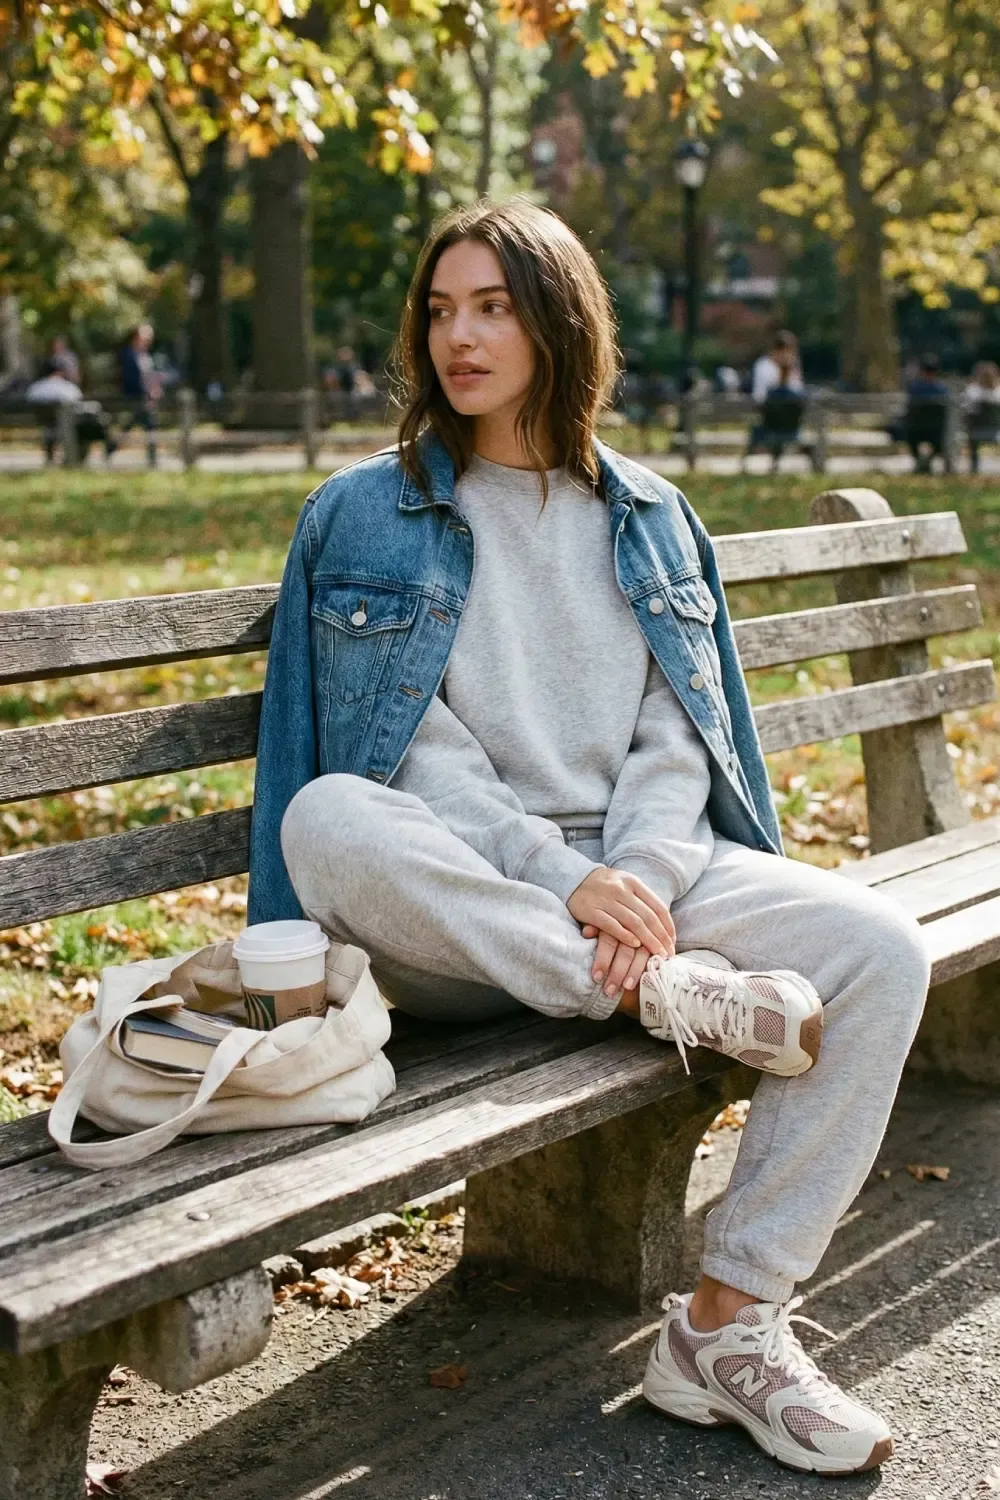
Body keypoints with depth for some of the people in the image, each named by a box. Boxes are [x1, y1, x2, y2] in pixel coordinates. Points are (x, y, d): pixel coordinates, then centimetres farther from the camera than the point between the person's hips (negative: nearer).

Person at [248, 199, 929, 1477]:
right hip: (458, 911, -2)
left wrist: (638, 880, -15)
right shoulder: (364, 518, 4)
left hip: (645, 871, 3)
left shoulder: (647, 521, 14)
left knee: (880, 949, -21)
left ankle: (729, 1322, -15)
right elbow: (416, 758, -6)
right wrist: (567, 883, -18)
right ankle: (658, 998, -24)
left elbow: (676, 739, 5)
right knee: (328, 821, -35)